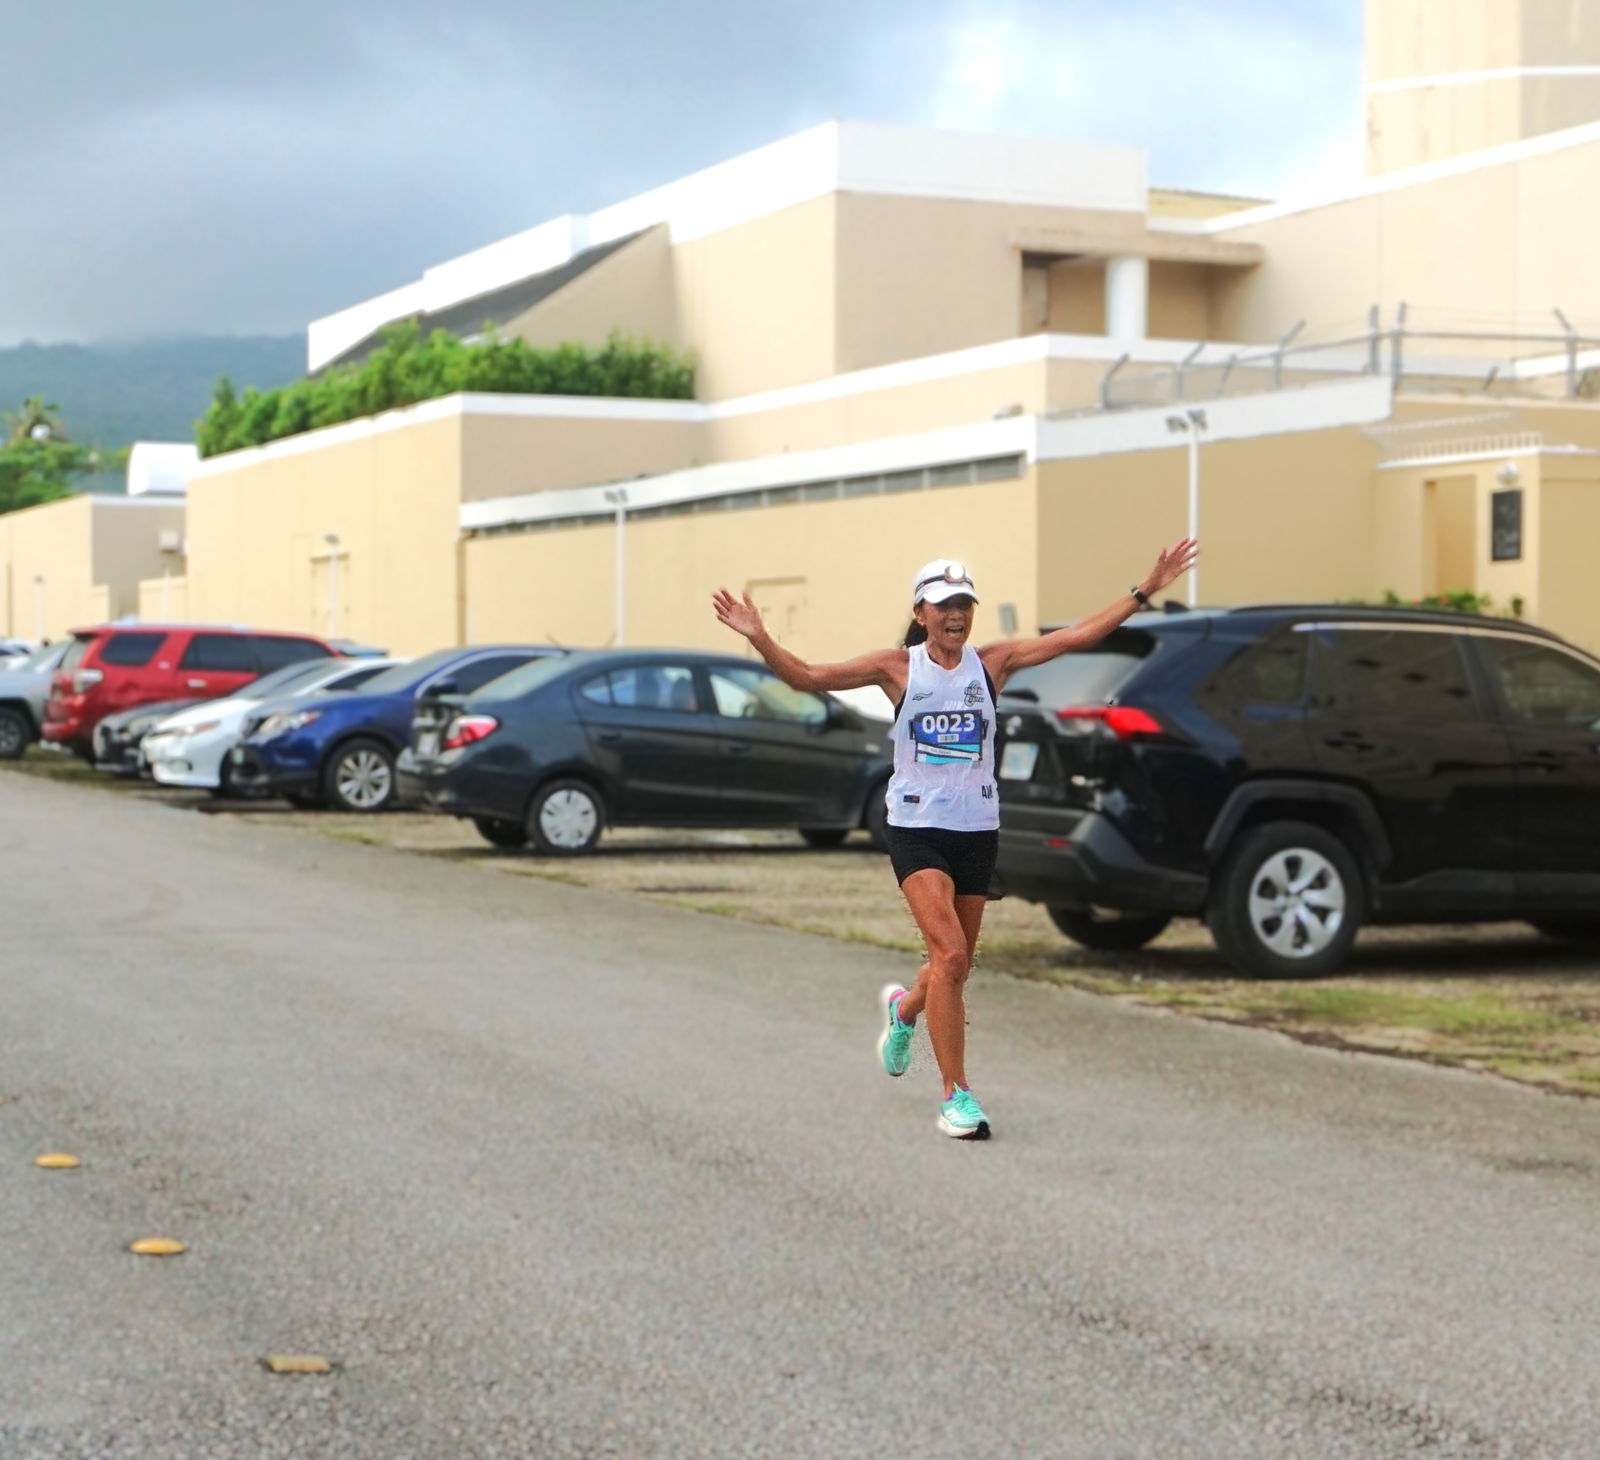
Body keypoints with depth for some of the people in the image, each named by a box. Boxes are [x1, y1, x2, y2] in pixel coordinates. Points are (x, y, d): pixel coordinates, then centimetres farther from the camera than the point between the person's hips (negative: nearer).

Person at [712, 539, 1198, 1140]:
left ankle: (903, 1009, 50)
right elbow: (808, 677, -8)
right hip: (916, 827, -3)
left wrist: (1147, 589, -6)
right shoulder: (897, 667, -3)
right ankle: (956, 1095, -10)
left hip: (978, 830, 3)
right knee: (950, 954, -18)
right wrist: (759, 639, -23)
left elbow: (1079, 635, -2)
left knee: (956, 964, 13)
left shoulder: (992, 662, 1)